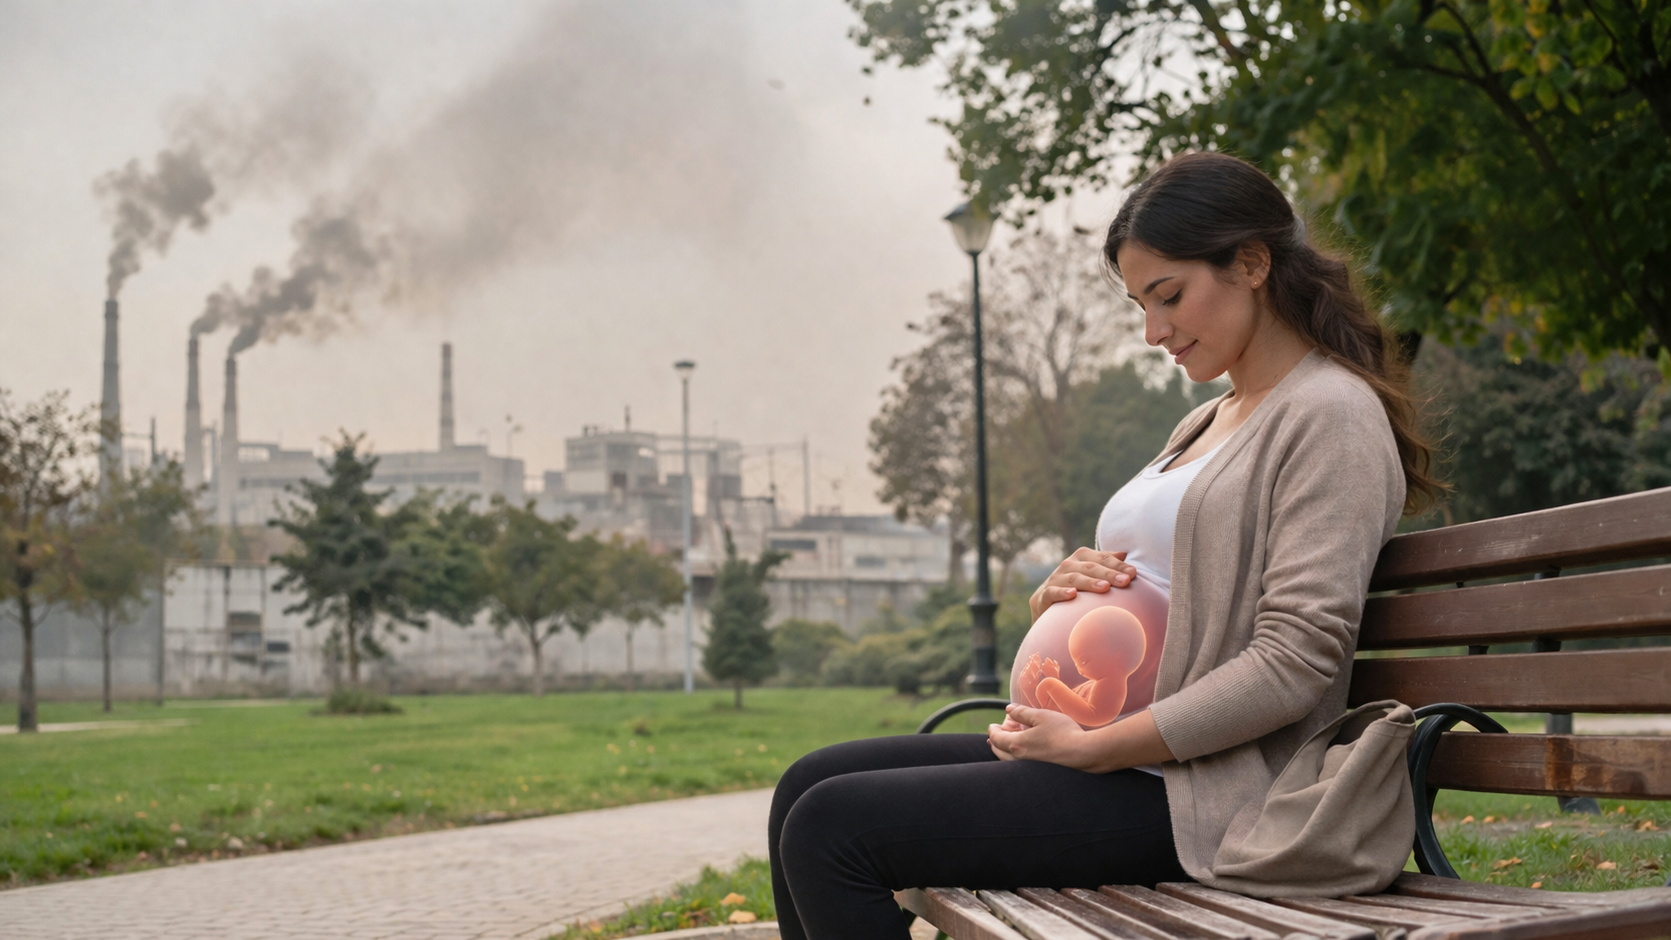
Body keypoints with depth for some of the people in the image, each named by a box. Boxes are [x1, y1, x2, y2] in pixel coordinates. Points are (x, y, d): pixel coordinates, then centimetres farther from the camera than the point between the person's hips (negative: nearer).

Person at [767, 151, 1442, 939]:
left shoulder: (1330, 413, -9)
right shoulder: (1209, 423, 21)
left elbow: (1293, 666, -19)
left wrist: (1094, 748, -18)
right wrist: (1061, 591, 0)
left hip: (1199, 797, -10)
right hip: (1123, 760, 10)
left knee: (834, 829, -16)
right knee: (812, 787, 3)